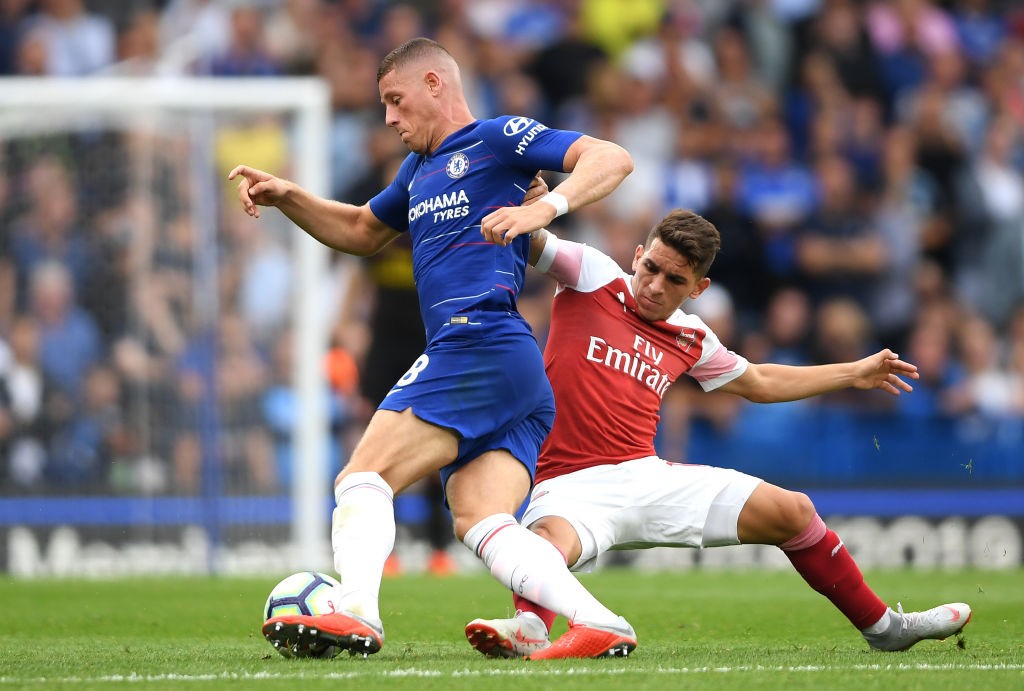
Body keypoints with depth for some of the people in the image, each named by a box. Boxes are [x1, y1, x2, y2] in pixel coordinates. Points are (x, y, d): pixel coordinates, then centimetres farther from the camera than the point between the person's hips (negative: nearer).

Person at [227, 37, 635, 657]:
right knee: (485, 525, -10)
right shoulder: (419, 170, 30)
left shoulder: (498, 139, 2)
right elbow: (361, 232, 45)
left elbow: (613, 159, -9)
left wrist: (545, 208, -25)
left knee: (363, 480, -13)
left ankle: (356, 614, -31)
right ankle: (602, 625, -26)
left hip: (477, 343, -9)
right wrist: (287, 198, 29)